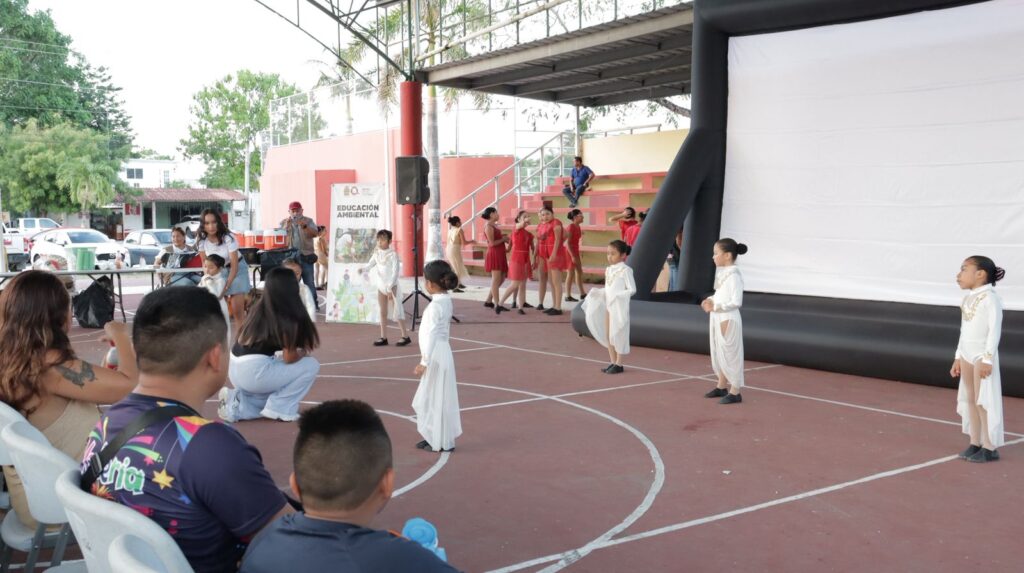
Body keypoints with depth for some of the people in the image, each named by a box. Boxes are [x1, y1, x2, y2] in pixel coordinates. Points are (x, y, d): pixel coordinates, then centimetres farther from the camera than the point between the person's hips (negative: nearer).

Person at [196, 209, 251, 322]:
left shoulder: (228, 238, -29)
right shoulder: (201, 239, -17)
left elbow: (234, 265, -25)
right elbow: (205, 261, -4)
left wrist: (227, 285, -32)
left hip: (237, 269, -4)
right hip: (217, 271, 4)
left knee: (237, 310, -11)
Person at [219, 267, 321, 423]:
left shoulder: (258, 308, 13)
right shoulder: (288, 318, -8)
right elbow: (290, 358, -7)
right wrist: (303, 353, 15)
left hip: (235, 371, 8)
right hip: (254, 372, -8)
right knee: (311, 366, 4)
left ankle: (237, 404, 12)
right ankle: (279, 409, 3)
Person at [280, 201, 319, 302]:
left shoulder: (308, 221, 5)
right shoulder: (283, 222, 10)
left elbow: (314, 233, -10)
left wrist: (304, 226, -27)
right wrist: (286, 226, -16)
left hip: (305, 256, -2)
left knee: (309, 282, -3)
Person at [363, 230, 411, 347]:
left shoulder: (392, 254, -13)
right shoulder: (377, 254, 5)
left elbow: (395, 272, -16)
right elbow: (370, 265, 0)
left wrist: (390, 288, -20)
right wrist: (363, 269, -24)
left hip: (392, 286, -6)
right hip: (381, 286, 7)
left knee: (396, 311, -5)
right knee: (383, 312, 8)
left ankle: (405, 336, 2)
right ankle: (383, 337, 13)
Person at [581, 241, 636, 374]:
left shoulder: (625, 270, -12)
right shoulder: (608, 270, 9)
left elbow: (632, 289, -16)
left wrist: (618, 295, -25)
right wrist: (597, 292, 0)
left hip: (619, 307, -7)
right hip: (608, 306, 7)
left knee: (617, 335, -1)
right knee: (607, 335, 11)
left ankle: (619, 364, 9)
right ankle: (613, 362, 22)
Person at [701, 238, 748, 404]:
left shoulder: (734, 275, -20)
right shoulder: (721, 272, 8)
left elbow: (736, 302, -22)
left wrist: (715, 306, -24)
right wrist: (710, 300, 0)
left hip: (728, 319, -9)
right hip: (717, 318, 9)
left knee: (730, 354, -1)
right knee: (718, 353, 18)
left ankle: (735, 392, 8)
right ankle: (722, 386, 31)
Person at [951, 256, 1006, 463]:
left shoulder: (990, 298, -14)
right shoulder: (968, 298, 11)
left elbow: (995, 330, -18)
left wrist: (987, 359, -21)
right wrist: (958, 357, 18)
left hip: (983, 356, -8)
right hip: (967, 354, 8)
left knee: (983, 401, -4)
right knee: (970, 400, 10)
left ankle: (990, 447, 3)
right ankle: (975, 443, 16)